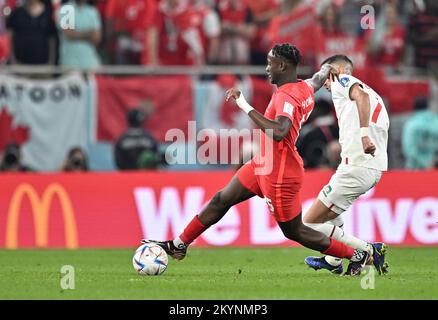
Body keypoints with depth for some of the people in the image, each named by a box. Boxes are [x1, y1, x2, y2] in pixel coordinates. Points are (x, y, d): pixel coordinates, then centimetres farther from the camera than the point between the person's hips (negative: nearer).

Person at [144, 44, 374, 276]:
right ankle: (180, 245, 22)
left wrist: (246, 107, -37)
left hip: (279, 175, -10)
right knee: (221, 201, 13)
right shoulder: (304, 87, 3)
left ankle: (358, 256, 13)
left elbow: (278, 132, -42)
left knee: (293, 231, 4)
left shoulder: (286, 97, -25)